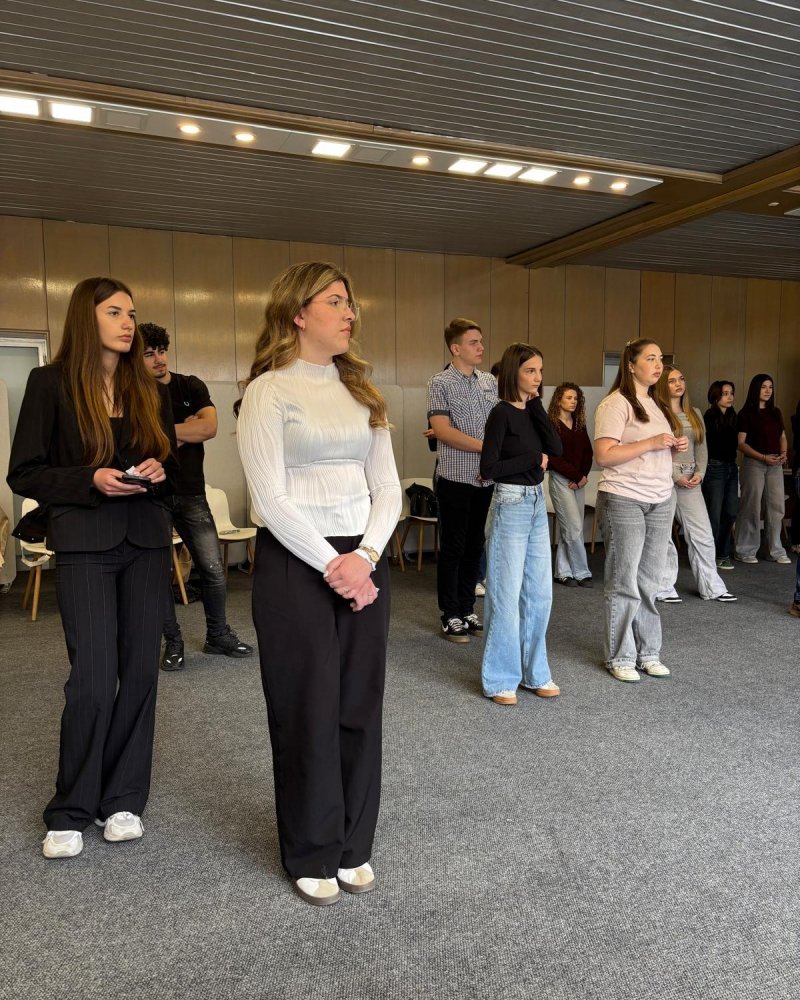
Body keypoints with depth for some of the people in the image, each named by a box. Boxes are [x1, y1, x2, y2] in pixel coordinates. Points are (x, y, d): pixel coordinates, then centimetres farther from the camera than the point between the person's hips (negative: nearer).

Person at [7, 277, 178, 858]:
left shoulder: (150, 392, 11)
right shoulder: (51, 384, 0)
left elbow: (174, 468, 16)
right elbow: (24, 474, -2)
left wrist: (158, 472, -7)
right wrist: (91, 480, -16)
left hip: (146, 542, 4)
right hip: (85, 544, -4)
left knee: (141, 672, 5)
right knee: (94, 679, -7)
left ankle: (123, 800, 21)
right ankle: (71, 811, 13)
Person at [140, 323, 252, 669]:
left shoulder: (191, 386, 6)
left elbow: (209, 427, -9)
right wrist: (184, 430, -8)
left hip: (191, 494, 2)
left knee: (213, 569, 1)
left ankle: (217, 635, 20)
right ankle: (173, 642, 19)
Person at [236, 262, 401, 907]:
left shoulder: (361, 391, 12)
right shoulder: (269, 391, -5)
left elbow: (388, 489, 8)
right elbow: (271, 498, -12)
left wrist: (365, 556, -7)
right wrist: (330, 566, -14)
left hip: (363, 561, 5)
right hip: (295, 564, -5)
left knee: (360, 707, 10)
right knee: (306, 712, 5)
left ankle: (353, 846, 28)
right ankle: (312, 855, 24)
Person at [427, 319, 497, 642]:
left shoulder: (489, 381, 11)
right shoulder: (440, 383, -6)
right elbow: (442, 430, -15)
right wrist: (485, 446, -18)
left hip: (486, 478, 6)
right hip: (456, 478, -5)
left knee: (475, 546, 12)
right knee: (452, 548, 2)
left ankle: (467, 609, 23)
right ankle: (450, 615, 12)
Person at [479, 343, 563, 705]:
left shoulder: (532, 411, 10)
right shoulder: (502, 413, -12)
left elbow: (556, 447, -4)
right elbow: (489, 468, -17)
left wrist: (536, 404, -6)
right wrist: (533, 459, -10)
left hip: (538, 504, 8)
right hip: (510, 506, -8)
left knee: (539, 593, 11)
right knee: (507, 594, -1)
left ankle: (534, 672, 24)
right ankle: (501, 679, 11)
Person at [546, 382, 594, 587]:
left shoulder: (579, 425, 13)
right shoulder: (551, 424, -7)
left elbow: (588, 453, 10)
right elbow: (554, 457, -12)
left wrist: (583, 476, -5)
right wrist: (576, 476, -10)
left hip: (578, 481, 6)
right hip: (560, 479, -6)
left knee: (567, 529, 8)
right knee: (575, 528, -8)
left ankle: (563, 572, 15)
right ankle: (581, 572, 2)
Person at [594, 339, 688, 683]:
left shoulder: (656, 405, 18)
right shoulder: (615, 404, -8)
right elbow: (603, 455, -17)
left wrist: (674, 448, 5)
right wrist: (651, 443, -18)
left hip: (661, 501, 7)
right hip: (624, 500, -7)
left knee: (649, 583, 8)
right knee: (624, 584, -1)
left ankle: (648, 653, 18)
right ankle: (620, 658, 10)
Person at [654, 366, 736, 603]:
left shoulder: (695, 413, 15)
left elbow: (701, 446, 14)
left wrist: (699, 472, -2)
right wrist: (676, 476, -13)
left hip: (690, 480, 6)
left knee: (703, 535, 6)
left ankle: (712, 587, 15)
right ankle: (664, 589, 10)